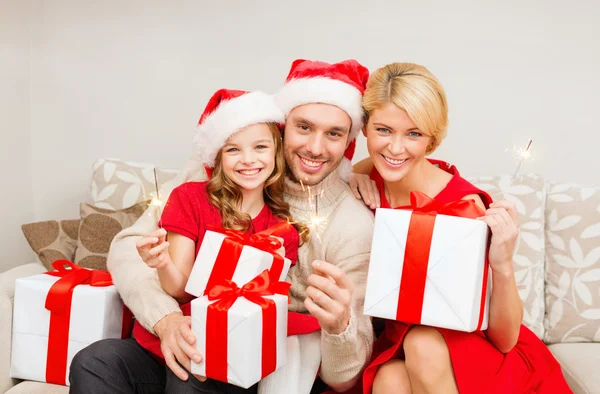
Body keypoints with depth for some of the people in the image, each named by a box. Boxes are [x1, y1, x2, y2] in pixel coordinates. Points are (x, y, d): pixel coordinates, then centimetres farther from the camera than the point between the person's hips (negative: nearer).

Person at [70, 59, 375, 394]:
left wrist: (339, 325, -37)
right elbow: (130, 245, -6)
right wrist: (165, 318, -25)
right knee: (95, 363, -22)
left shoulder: (354, 225, -14)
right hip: (193, 348, 3)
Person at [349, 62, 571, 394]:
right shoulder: (369, 178, -12)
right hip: (395, 343, 2)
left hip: (466, 348, -2)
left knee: (423, 343, -32)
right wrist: (347, 182, -11)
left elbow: (505, 339, -18)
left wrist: (502, 266, -36)